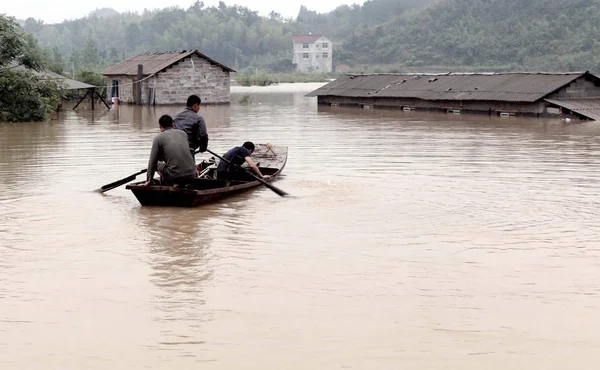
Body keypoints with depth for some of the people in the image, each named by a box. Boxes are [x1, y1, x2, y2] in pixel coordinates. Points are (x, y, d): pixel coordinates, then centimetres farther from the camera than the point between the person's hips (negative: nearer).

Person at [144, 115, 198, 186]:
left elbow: (153, 161, 3)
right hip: (191, 175, 4)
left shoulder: (158, 138, 3)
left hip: (175, 176, -4)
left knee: (157, 164, 21)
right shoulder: (182, 133, 16)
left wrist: (149, 180, 13)